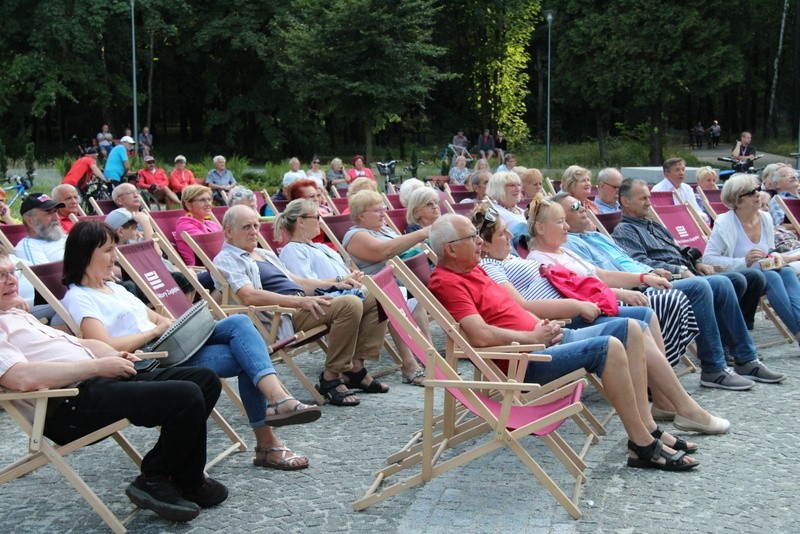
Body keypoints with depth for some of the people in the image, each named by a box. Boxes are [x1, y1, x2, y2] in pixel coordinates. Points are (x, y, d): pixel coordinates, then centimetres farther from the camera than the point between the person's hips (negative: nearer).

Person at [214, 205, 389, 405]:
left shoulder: (265, 254, 28)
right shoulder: (226, 260, -2)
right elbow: (249, 296, -18)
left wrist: (337, 283, 17)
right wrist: (300, 301, -24)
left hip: (303, 304, 10)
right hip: (284, 316, -9)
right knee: (350, 304, -29)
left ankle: (355, 367, -3)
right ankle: (331, 378, -21)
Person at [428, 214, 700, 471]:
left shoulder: (471, 269, 17)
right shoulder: (447, 283, -15)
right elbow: (481, 335, -27)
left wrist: (544, 325, 5)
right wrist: (534, 336, -14)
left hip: (541, 339, 11)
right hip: (524, 362, -11)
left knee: (629, 329, 5)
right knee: (608, 347, -26)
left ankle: (646, 426, 1)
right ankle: (644, 447, -17)